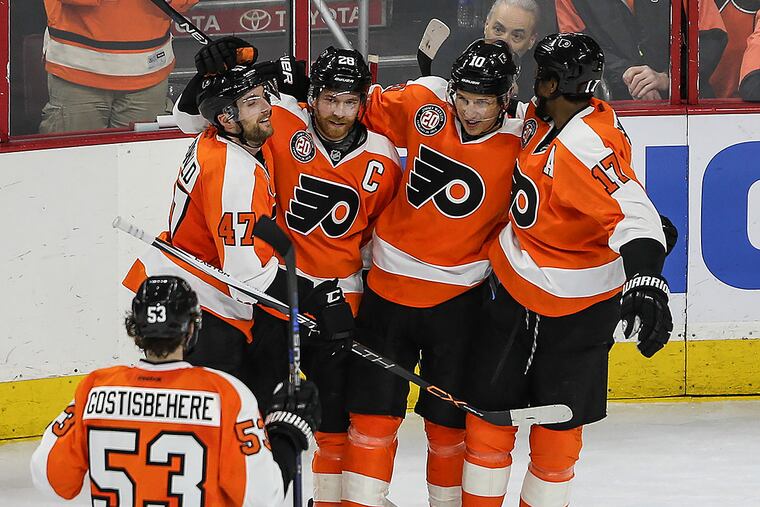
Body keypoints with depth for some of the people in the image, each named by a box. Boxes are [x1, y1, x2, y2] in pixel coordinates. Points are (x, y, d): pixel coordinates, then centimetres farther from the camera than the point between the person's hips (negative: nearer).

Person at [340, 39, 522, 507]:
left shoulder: (520, 147, -11)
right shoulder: (423, 104, -6)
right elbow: (367, 111, 10)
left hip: (457, 296, -2)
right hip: (390, 283, 2)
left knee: (448, 414, 7)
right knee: (374, 403, 3)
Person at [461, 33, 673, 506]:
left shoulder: (588, 147, -29)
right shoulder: (539, 117, -2)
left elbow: (633, 214, -38)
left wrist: (645, 282, -51)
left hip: (577, 308, -8)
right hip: (517, 287, 8)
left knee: (558, 421, 6)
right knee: (489, 405, 9)